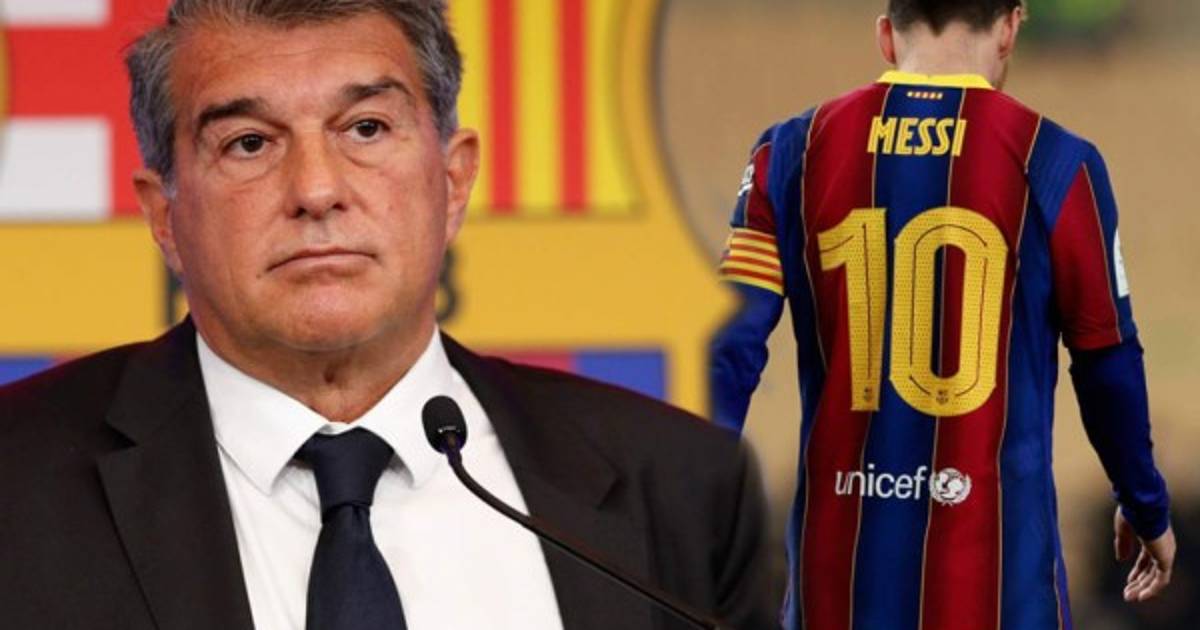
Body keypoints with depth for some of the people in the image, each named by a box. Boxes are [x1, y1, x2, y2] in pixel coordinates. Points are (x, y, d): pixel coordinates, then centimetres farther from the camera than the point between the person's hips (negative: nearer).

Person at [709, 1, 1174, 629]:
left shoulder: (794, 152, 2)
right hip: (991, 554, -3)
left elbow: (730, 348, -2)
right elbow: (1107, 365, 4)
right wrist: (1147, 511, 18)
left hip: (841, 550, 3)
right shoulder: (1053, 163, -4)